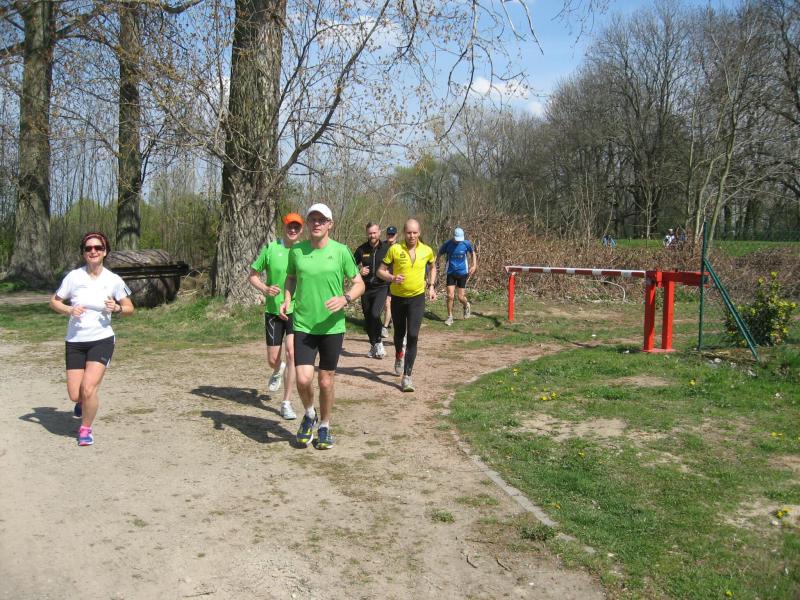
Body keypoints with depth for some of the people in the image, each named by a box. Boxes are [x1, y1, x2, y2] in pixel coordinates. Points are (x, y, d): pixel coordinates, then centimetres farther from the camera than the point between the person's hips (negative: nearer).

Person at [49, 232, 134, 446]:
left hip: (102, 340, -1)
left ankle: (86, 428, 11)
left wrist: (117, 308, -16)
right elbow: (54, 301, 5)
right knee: (74, 395, 3)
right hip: (75, 342, 1)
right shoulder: (74, 276, -5)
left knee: (88, 388, -15)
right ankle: (83, 402, 42)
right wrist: (69, 310, -15)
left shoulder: (114, 280, -4)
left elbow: (129, 308, 6)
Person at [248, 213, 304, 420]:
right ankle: (278, 371, 47)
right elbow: (252, 276, 1)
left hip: (297, 311, 0)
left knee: (292, 352, -17)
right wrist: (265, 289, -18)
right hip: (273, 310, 0)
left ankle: (286, 403, -5)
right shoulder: (270, 248, -4)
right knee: (272, 360, 6)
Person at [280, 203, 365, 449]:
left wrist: (345, 298, -19)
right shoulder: (296, 251, 1)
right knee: (303, 379, -10)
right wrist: (287, 300, -1)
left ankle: (324, 427, 30)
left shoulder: (341, 251, -5)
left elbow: (359, 284, 1)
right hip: (303, 325, 1)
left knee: (326, 382, 8)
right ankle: (309, 415, 21)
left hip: (332, 326, -1)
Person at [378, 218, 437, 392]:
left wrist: (431, 286, 9)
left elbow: (432, 266, 18)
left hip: (417, 297, 0)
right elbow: (380, 271, -6)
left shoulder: (427, 251, -4)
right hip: (398, 297, 0)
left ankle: (407, 377, -11)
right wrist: (392, 278, -25)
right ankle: (399, 356, 51)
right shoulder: (395, 249, -11)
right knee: (399, 333, 17)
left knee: (413, 336, -12)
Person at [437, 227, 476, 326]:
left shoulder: (467, 243, -8)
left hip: (462, 273, 0)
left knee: (460, 297, -1)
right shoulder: (447, 244, -9)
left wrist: (474, 265, 0)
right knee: (450, 296, -6)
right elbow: (439, 254, 2)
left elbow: (473, 253, 10)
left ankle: (466, 306, 35)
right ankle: (450, 317, 10)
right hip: (451, 273, 1)